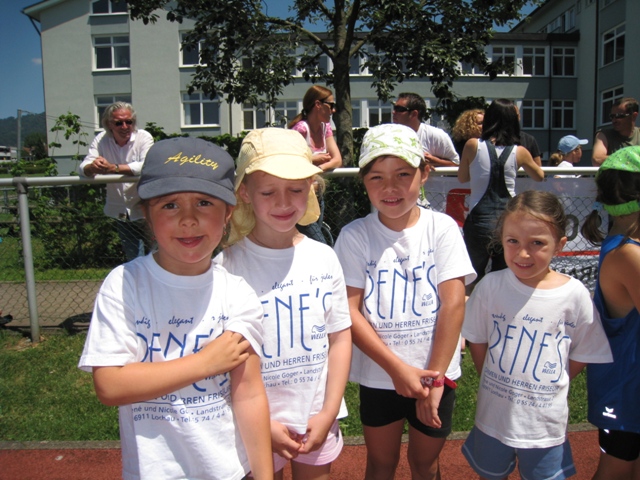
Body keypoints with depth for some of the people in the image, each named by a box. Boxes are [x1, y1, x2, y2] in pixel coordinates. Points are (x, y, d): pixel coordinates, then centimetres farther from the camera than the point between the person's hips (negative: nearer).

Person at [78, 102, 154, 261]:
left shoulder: (144, 137, -13)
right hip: (120, 212, 4)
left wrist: (113, 168, -38)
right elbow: (83, 168, -12)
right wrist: (92, 167, -36)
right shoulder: (101, 140, -2)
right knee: (132, 259, 18)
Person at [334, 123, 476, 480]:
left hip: (436, 373, 0)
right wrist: (397, 368, -17)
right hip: (378, 374, 0)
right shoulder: (354, 236, -9)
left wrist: (435, 376, -12)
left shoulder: (443, 227, -8)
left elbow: (453, 304, -11)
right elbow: (349, 311, -12)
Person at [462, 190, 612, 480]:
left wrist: (545, 389, 0)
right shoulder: (491, 287, -15)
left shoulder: (575, 295, -15)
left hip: (546, 423, 0)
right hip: (493, 415, 1)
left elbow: (581, 356, -2)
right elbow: (476, 342, -2)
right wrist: (498, 385, 1)